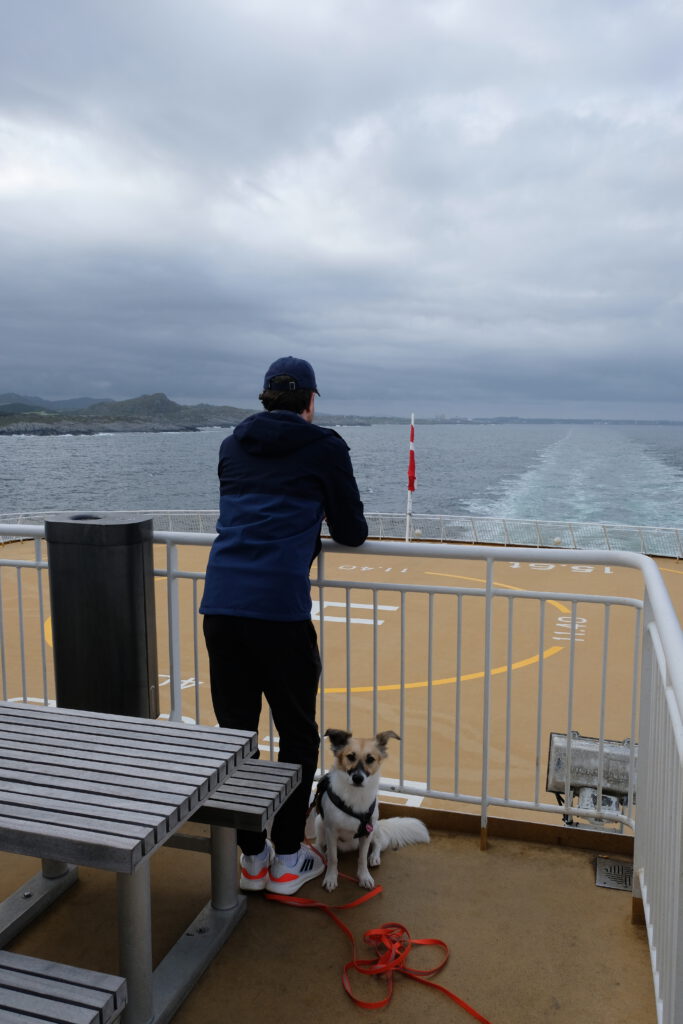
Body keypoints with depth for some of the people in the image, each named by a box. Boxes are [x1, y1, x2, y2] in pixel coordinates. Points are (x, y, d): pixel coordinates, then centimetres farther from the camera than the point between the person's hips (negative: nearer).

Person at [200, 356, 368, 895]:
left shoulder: (234, 443, 17)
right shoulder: (324, 446, 4)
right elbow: (352, 534, 8)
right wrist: (350, 528, 31)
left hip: (220, 602, 5)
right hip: (281, 607, -4)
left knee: (235, 730, 15)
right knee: (298, 734, 13)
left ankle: (251, 856, 27)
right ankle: (287, 859, 23)